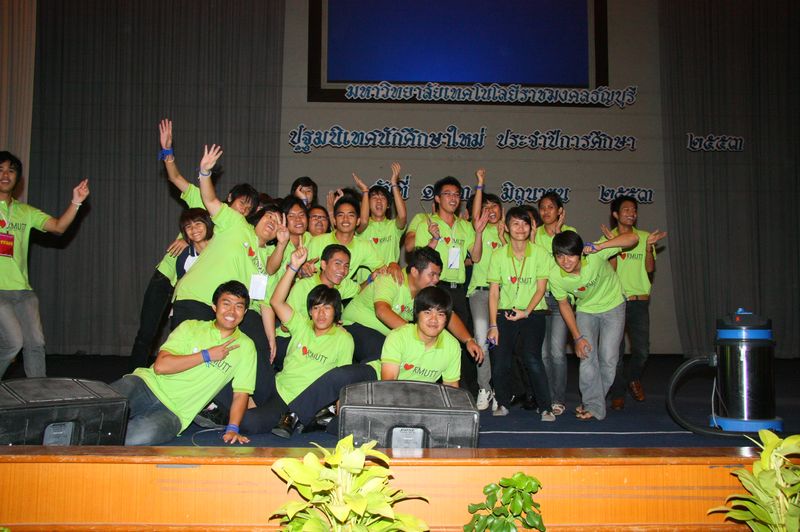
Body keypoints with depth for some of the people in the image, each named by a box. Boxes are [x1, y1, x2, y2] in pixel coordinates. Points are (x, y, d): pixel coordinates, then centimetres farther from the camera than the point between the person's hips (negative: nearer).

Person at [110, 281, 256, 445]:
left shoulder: (246, 347, 7)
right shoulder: (191, 327, 5)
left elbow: (241, 393, 4)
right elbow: (160, 366, -7)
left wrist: (232, 428, -12)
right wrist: (207, 355, -8)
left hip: (174, 412, 1)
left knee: (144, 436, -32)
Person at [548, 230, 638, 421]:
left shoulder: (595, 255, -33)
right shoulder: (555, 276, -25)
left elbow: (633, 237, -35)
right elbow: (564, 304, -8)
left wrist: (600, 246, -48)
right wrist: (577, 337, -12)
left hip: (613, 306, -1)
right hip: (586, 310, 1)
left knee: (608, 358, -3)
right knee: (586, 355, -10)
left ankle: (593, 401, 17)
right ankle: (593, 406, 2)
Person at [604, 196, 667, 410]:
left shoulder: (644, 237, 8)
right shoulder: (608, 238, 2)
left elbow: (650, 268, 0)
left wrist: (649, 246, -14)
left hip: (639, 301, 2)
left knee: (642, 350, -1)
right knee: (616, 350, 1)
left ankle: (633, 378, 29)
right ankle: (618, 394, 14)